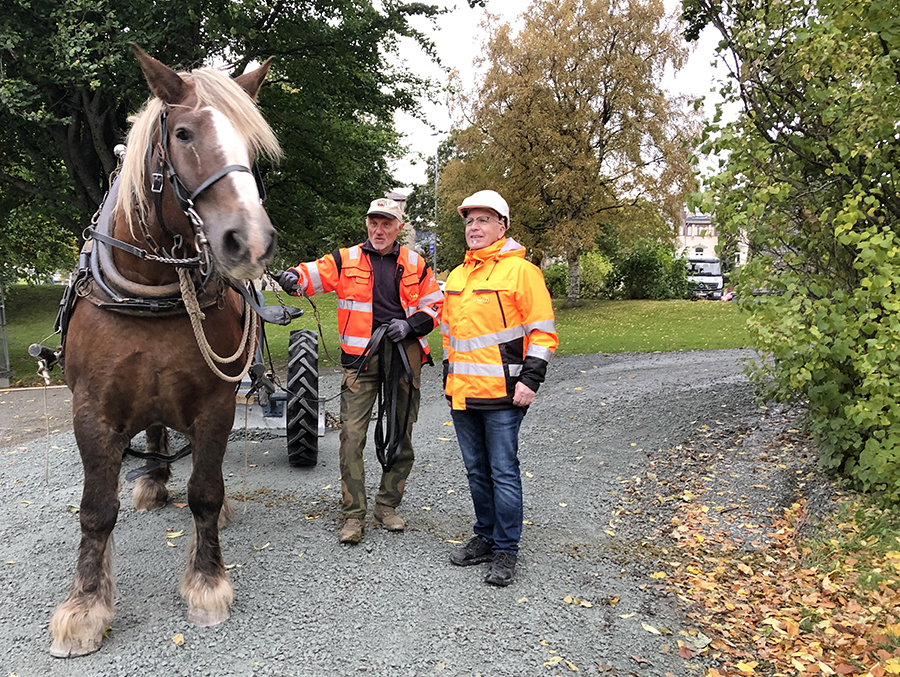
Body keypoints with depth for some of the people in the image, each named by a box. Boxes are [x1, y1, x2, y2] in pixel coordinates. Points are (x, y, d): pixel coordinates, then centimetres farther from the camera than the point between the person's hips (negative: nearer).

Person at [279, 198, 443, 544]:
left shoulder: (415, 264, 10)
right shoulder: (346, 260, 7)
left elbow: (435, 306, 12)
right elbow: (313, 274, -4)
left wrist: (411, 324, -5)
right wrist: (293, 277, -27)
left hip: (404, 354, 2)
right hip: (361, 357, -1)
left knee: (401, 435, 9)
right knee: (352, 435, -7)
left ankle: (387, 505, 25)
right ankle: (354, 515, 4)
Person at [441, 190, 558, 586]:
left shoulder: (520, 270, -7)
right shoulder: (457, 276, 15)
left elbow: (543, 330, -9)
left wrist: (530, 379, -15)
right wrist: (448, 377, 21)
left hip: (501, 392, -7)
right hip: (462, 392, 7)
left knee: (503, 472, -1)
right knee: (477, 471, 15)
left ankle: (506, 552, 11)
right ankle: (485, 537, 30)